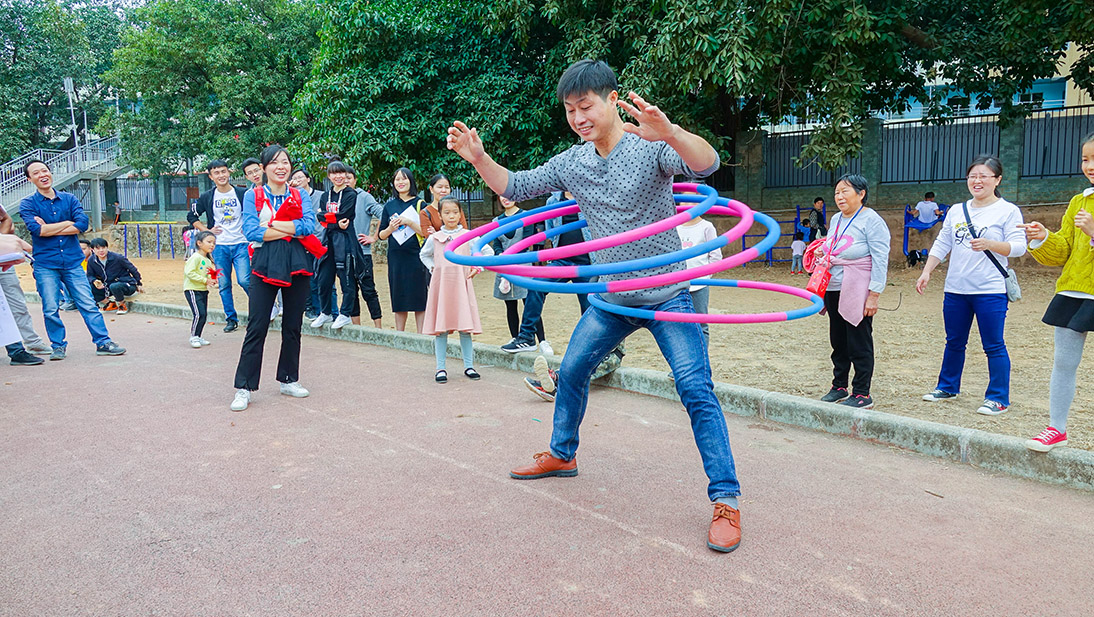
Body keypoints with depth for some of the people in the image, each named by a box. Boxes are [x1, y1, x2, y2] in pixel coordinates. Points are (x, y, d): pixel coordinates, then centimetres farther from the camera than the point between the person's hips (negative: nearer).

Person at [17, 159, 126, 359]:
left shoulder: (69, 199, 8)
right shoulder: (27, 204, 3)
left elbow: (83, 224, -7)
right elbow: (36, 229, -14)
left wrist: (49, 228, -8)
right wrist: (68, 223, -7)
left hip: (72, 261, 1)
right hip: (45, 264, -1)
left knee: (88, 304, -1)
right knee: (50, 310, 1)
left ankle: (103, 343, 2)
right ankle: (58, 346, 16)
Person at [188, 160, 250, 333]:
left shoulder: (242, 194, 1)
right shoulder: (207, 197, 6)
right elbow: (192, 216, 16)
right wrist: (206, 230, 4)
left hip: (240, 244, -2)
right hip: (219, 246, 2)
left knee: (244, 280, -14)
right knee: (224, 285, 4)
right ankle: (231, 319, 13)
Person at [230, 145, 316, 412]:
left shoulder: (301, 196, 10)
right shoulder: (253, 196, 6)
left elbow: (309, 225, -8)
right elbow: (251, 231, -9)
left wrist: (271, 224, -12)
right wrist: (293, 231, -10)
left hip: (297, 266, 2)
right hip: (265, 266, -2)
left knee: (293, 327, 10)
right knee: (256, 328, -4)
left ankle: (289, 380, 23)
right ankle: (244, 387, 2)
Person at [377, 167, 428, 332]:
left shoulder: (420, 203, 2)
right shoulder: (389, 205, 11)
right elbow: (381, 235, 12)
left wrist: (408, 222, -16)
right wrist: (390, 228, -8)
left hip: (415, 256, -3)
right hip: (395, 258, 3)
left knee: (418, 296, -3)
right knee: (399, 298, 6)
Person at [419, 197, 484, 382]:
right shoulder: (434, 238, 6)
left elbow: (488, 252, 10)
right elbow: (424, 254, 24)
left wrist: (477, 268, 0)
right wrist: (433, 268, 9)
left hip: (461, 284, -1)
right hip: (440, 284, 1)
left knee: (465, 327, 0)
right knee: (440, 328, 2)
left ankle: (468, 366, 11)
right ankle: (441, 368, 9)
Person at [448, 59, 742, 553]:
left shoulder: (651, 146, -16)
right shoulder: (570, 163, 2)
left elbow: (706, 165, -33)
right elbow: (515, 187, 9)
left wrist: (669, 132, -53)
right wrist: (478, 158, -8)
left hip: (667, 295, -6)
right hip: (611, 298, 6)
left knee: (696, 390, -12)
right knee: (571, 371, 15)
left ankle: (725, 500, -3)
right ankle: (561, 454, 38)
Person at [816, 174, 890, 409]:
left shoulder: (872, 221, -10)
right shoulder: (836, 219, 13)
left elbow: (880, 260, -14)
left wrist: (873, 295, -18)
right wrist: (821, 252, 4)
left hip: (858, 292, -7)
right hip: (833, 290, 7)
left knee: (859, 344, -2)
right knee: (838, 341, 14)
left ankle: (862, 394, 8)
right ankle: (839, 387, 26)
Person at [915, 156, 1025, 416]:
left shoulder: (1008, 211, -3)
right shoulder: (956, 211, 12)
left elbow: (1019, 247, -9)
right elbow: (941, 245, 13)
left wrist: (990, 244, -26)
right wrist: (926, 272, 3)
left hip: (990, 291, -5)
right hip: (955, 289, 5)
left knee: (993, 345, -1)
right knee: (954, 342, 15)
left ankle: (998, 398, 9)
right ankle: (947, 387, 29)